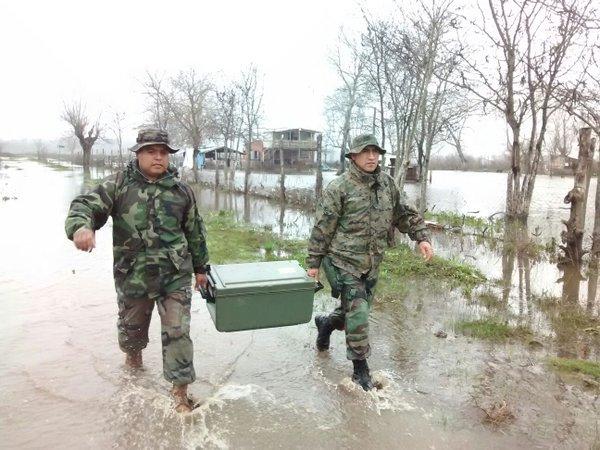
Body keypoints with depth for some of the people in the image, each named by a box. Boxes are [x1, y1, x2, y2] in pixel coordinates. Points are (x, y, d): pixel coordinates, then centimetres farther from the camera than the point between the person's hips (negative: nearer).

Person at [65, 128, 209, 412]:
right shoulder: (119, 184, -2)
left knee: (177, 332, -3)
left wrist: (200, 267, 16)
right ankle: (133, 357, 55)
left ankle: (180, 391, 11)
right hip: (133, 276, 1)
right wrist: (81, 226, -36)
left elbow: (195, 232, 12)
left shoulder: (181, 191, 4)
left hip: (176, 275, 0)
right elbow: (87, 205, -12)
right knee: (131, 326, 22)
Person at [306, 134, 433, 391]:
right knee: (357, 315, -5)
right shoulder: (339, 187, -12)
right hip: (343, 262, -6)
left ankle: (326, 323, 47)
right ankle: (361, 369, 14)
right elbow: (322, 227, -10)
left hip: (371, 264, 6)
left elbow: (403, 214, 16)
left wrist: (421, 237, 3)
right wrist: (313, 263, -9)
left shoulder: (387, 184, 6)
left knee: (360, 310, 17)